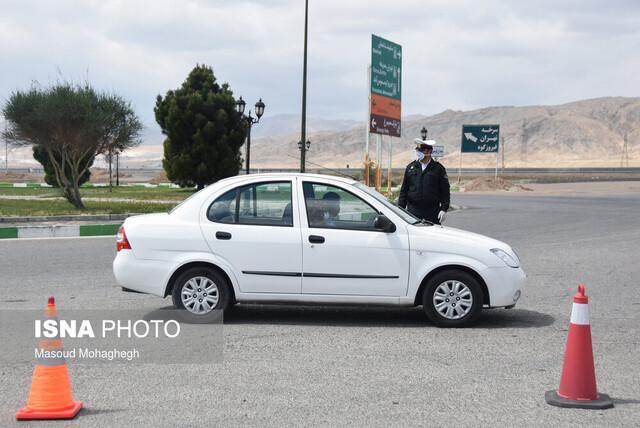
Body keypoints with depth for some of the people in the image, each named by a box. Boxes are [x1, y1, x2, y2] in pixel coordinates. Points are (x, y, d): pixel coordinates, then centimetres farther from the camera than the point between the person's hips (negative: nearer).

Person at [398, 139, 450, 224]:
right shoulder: (411, 167, 9)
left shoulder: (438, 168, 3)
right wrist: (401, 208, 4)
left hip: (432, 212, -1)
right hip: (413, 211, 2)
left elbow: (445, 191, 2)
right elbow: (404, 190, 11)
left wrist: (444, 209, -7)